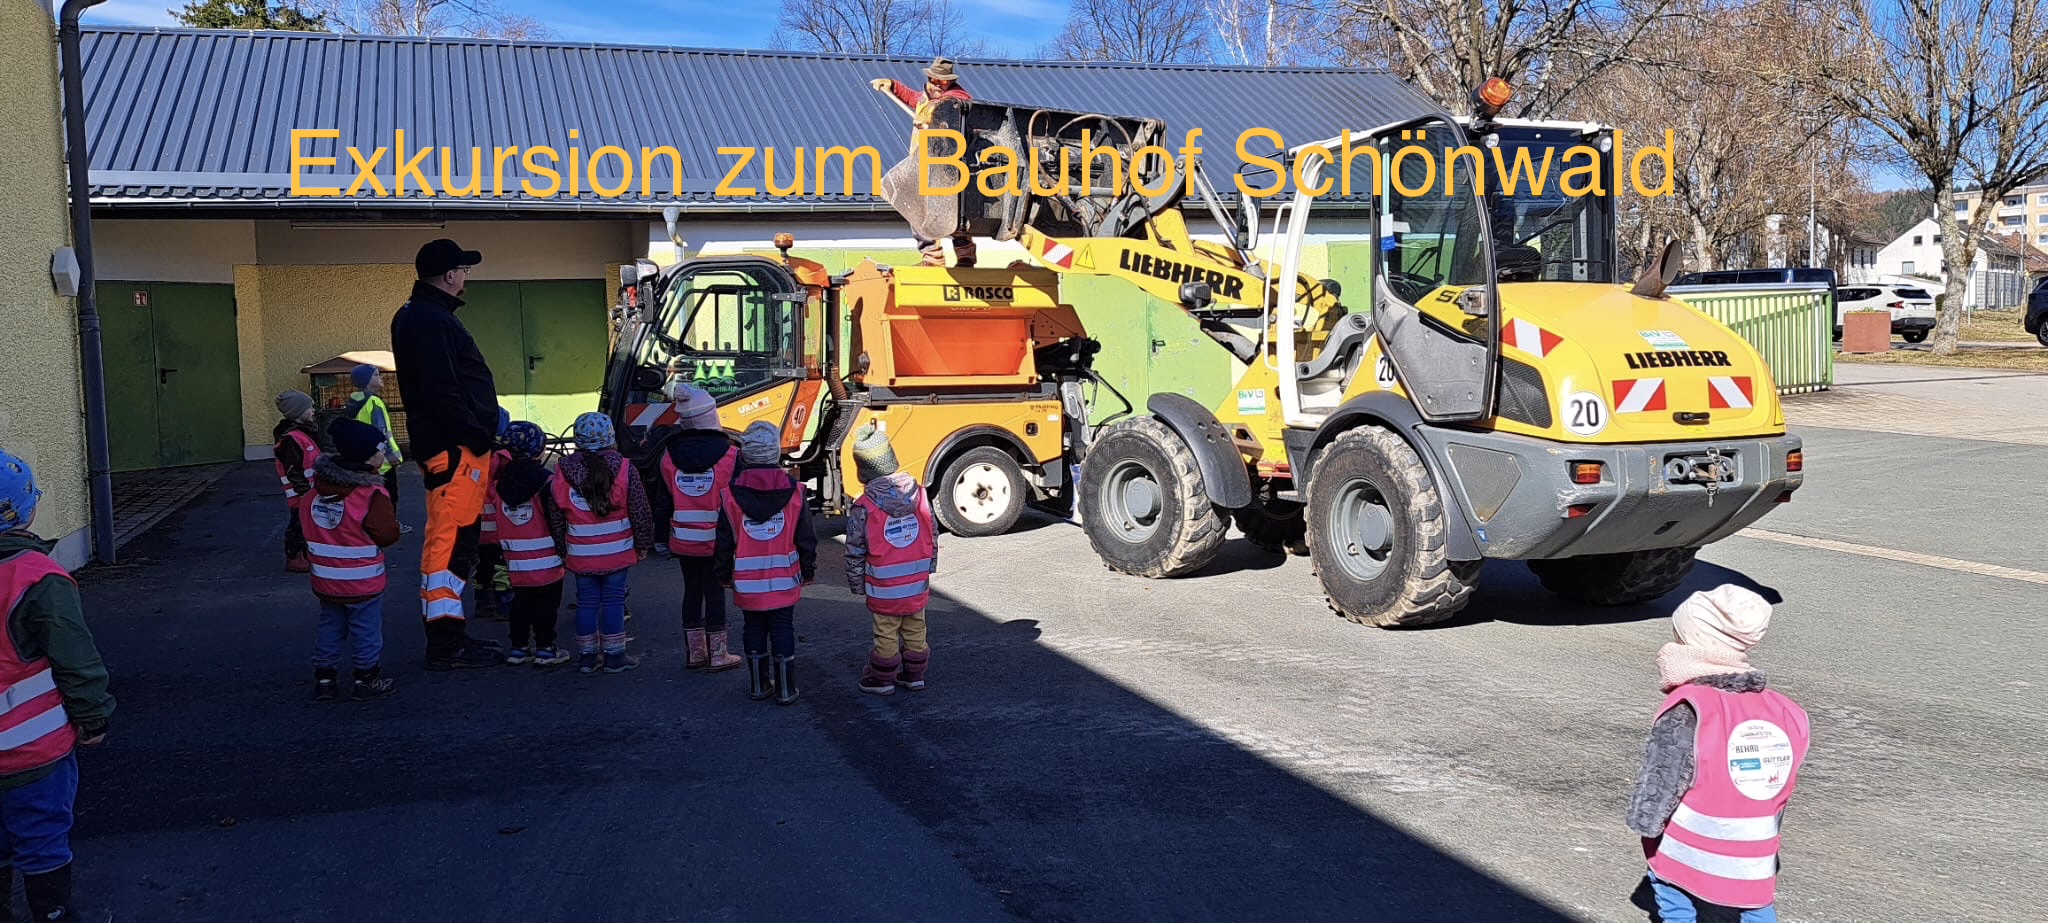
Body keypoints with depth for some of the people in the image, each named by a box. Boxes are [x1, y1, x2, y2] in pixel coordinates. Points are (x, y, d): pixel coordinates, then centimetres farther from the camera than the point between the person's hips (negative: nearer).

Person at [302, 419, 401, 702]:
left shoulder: (316, 486, 1)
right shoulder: (372, 493, -20)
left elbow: (305, 526, 11)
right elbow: (387, 535, -19)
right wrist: (392, 515, 0)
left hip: (325, 580, 6)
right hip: (363, 582, -6)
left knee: (330, 628, 17)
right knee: (366, 630, 7)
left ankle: (324, 678, 22)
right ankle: (365, 679, 14)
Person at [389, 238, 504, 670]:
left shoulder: (422, 315, 21)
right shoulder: (429, 321, -14)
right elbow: (441, 392, -22)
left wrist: (481, 432, 21)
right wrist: (477, 437, -18)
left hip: (456, 446, 11)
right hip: (455, 448, -11)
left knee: (454, 540, 16)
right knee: (451, 541, -10)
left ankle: (448, 633, 24)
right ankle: (445, 643, -8)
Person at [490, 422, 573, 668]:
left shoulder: (498, 482, 2)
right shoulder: (546, 481, -14)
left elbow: (495, 516, 10)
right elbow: (557, 519, -13)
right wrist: (564, 550, -3)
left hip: (515, 561, 5)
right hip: (546, 561, -5)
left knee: (521, 602, 16)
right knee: (546, 603, 5)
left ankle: (518, 647, 20)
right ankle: (545, 648, 8)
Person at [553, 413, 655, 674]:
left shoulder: (564, 473, -2)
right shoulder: (624, 469, -9)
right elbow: (640, 512, -4)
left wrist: (562, 550, 15)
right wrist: (643, 544, 8)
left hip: (581, 555, 2)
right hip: (617, 554, -2)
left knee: (586, 602, 11)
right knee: (613, 600, 5)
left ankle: (586, 657, 17)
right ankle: (614, 656, 10)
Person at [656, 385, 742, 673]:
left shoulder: (669, 453, -1)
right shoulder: (729, 454, -11)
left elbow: (663, 498, 6)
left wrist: (664, 536, 14)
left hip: (683, 539, 3)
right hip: (717, 540, -3)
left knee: (692, 590, 13)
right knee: (715, 591, 4)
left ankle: (694, 652, 20)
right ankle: (718, 655, 9)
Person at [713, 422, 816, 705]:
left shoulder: (732, 495, -7)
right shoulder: (793, 491, -7)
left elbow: (724, 542, -1)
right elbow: (806, 538, 0)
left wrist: (723, 575, 11)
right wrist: (808, 571, 11)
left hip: (747, 582, 0)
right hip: (785, 581, 0)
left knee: (755, 631, 13)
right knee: (783, 631, 7)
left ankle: (758, 685, 22)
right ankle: (785, 690, 10)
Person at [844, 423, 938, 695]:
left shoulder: (864, 508, -16)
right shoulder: (920, 494, -4)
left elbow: (855, 551, -8)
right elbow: (933, 535, 6)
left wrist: (856, 584, 5)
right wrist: (930, 568, 18)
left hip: (884, 588, -4)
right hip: (918, 582, 4)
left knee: (886, 634, 8)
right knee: (915, 629, 15)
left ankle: (882, 680, 21)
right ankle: (914, 675, 28)